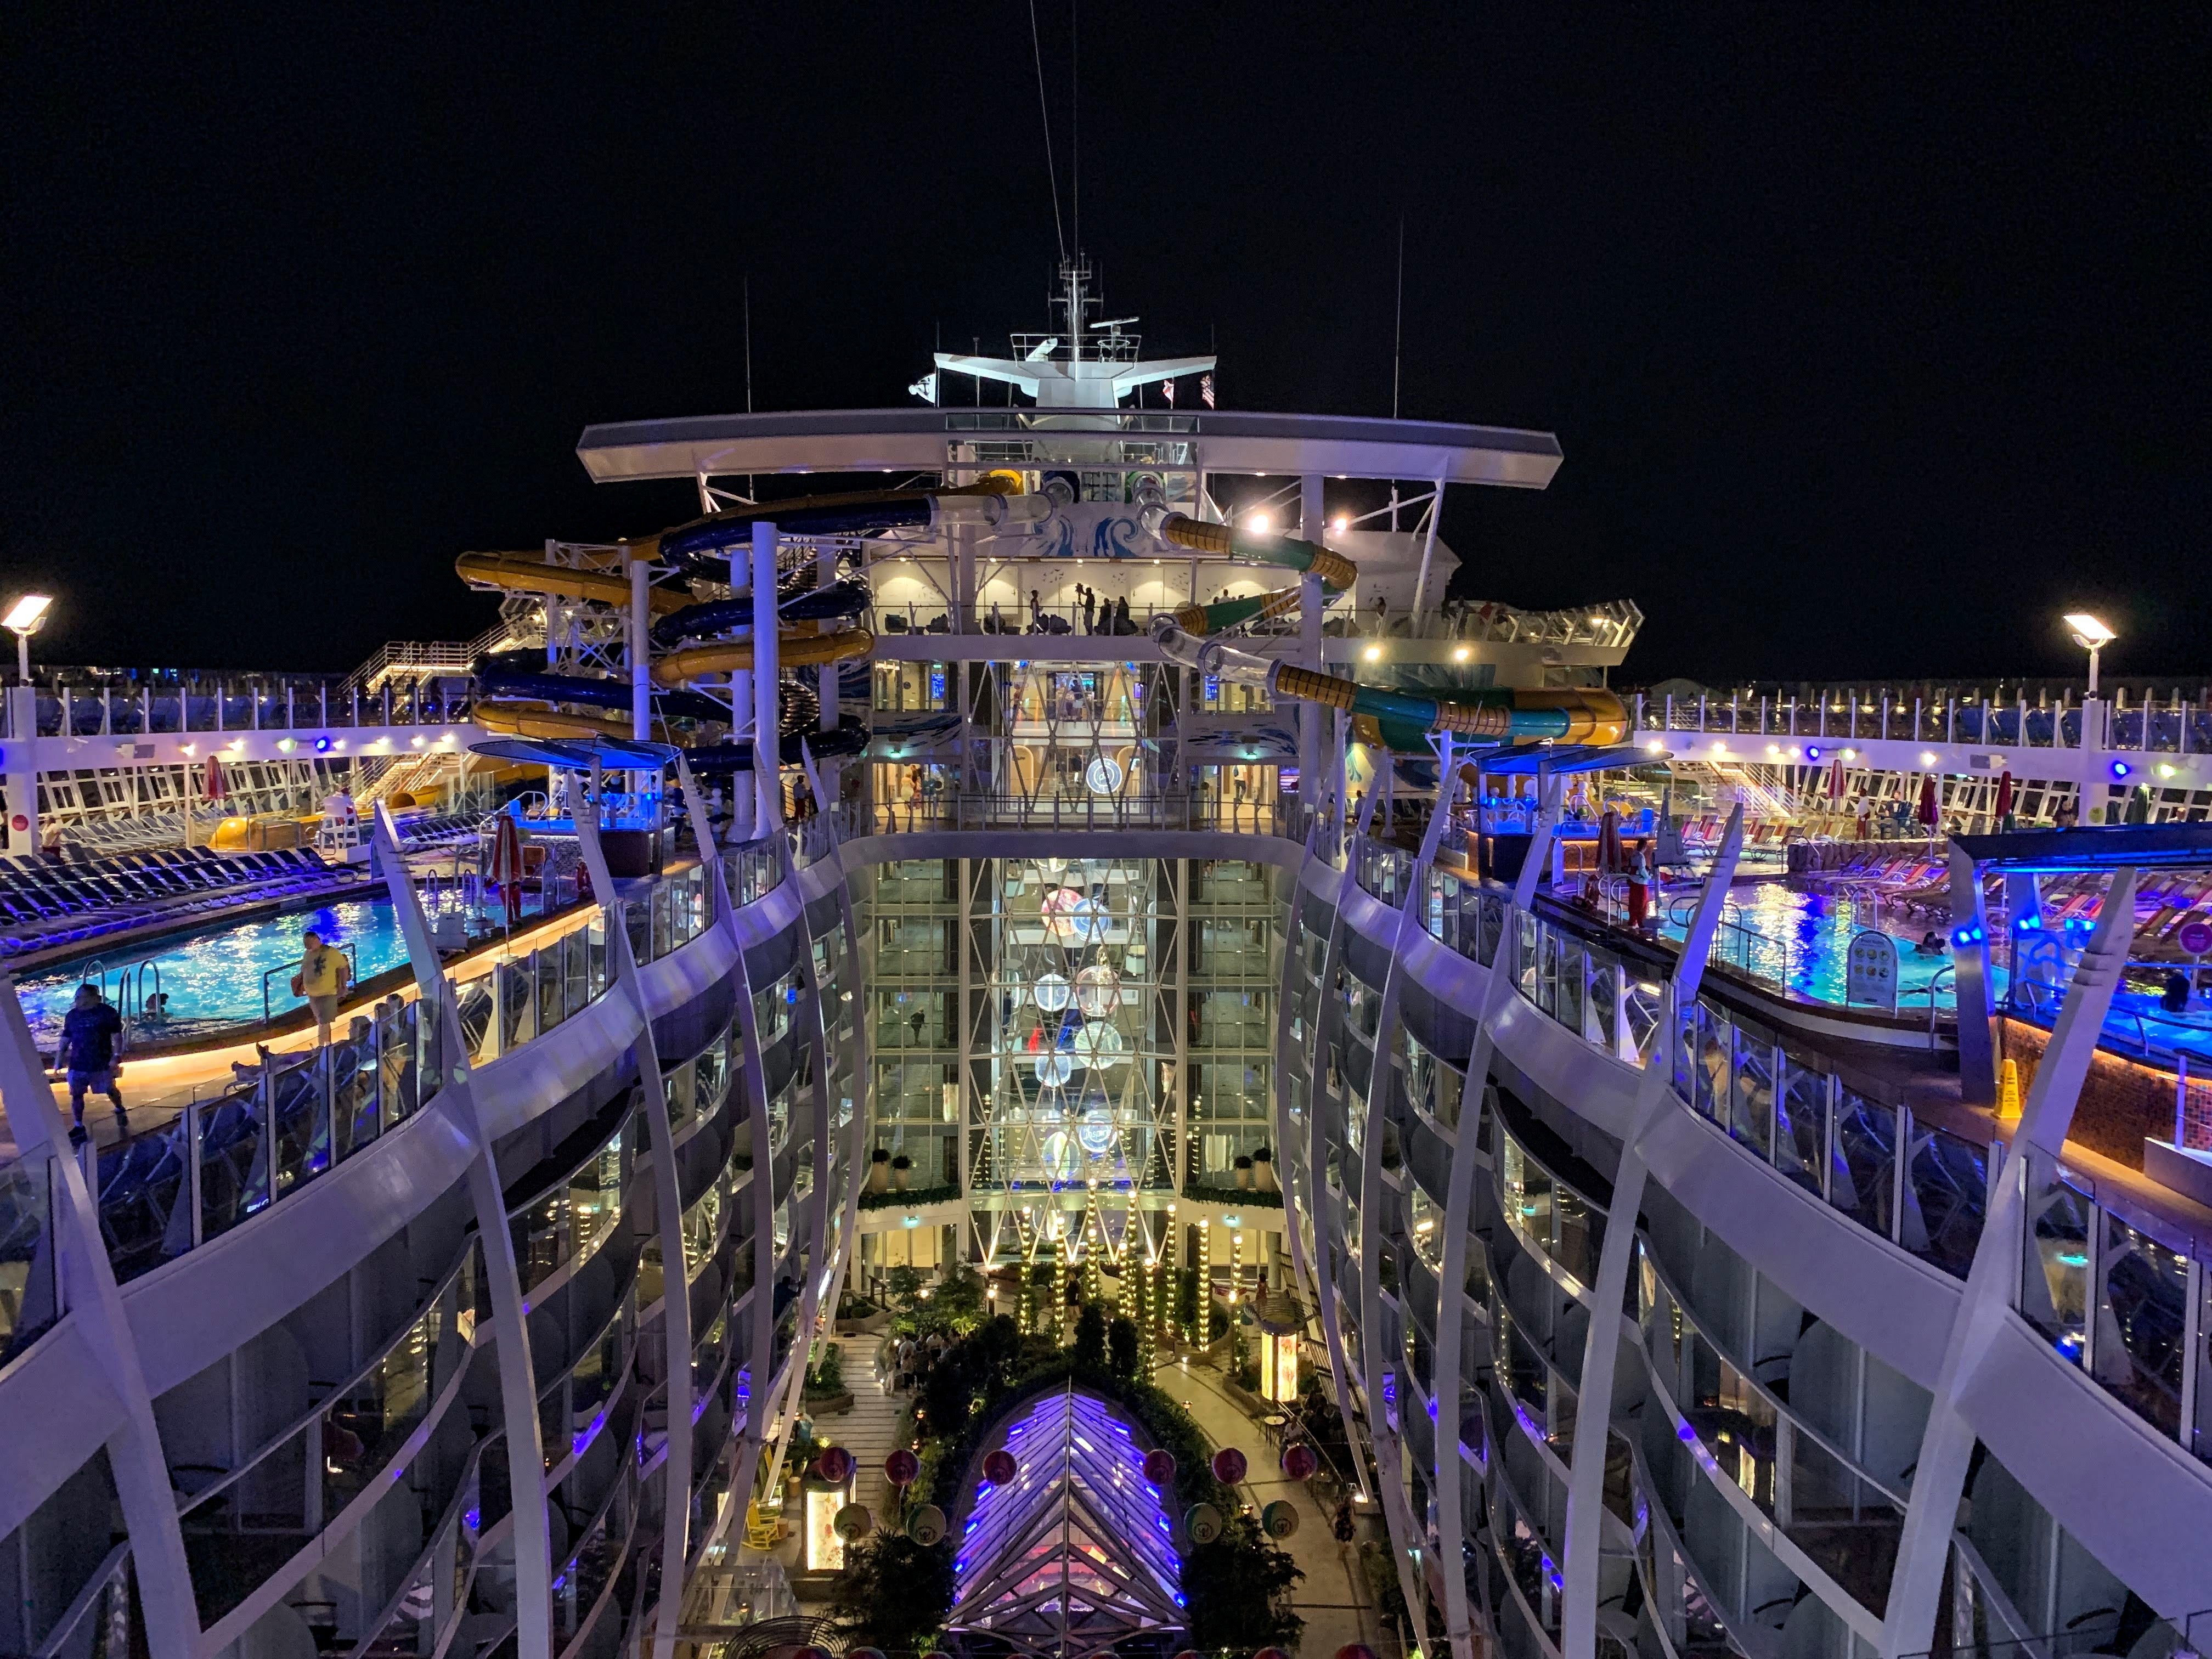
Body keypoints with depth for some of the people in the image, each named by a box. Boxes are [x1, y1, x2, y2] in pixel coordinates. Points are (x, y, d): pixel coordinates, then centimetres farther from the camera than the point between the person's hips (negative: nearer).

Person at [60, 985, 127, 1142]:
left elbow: (117, 1036, -9)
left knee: (110, 1090, 10)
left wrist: (116, 1056, -18)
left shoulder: (107, 1012, -8)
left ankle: (120, 1110, 40)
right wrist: (60, 1060, 6)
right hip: (77, 1064, 3)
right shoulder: (71, 1015, 5)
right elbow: (65, 1039, 11)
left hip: (102, 1063, -3)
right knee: (76, 1095, 0)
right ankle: (78, 1128, 8)